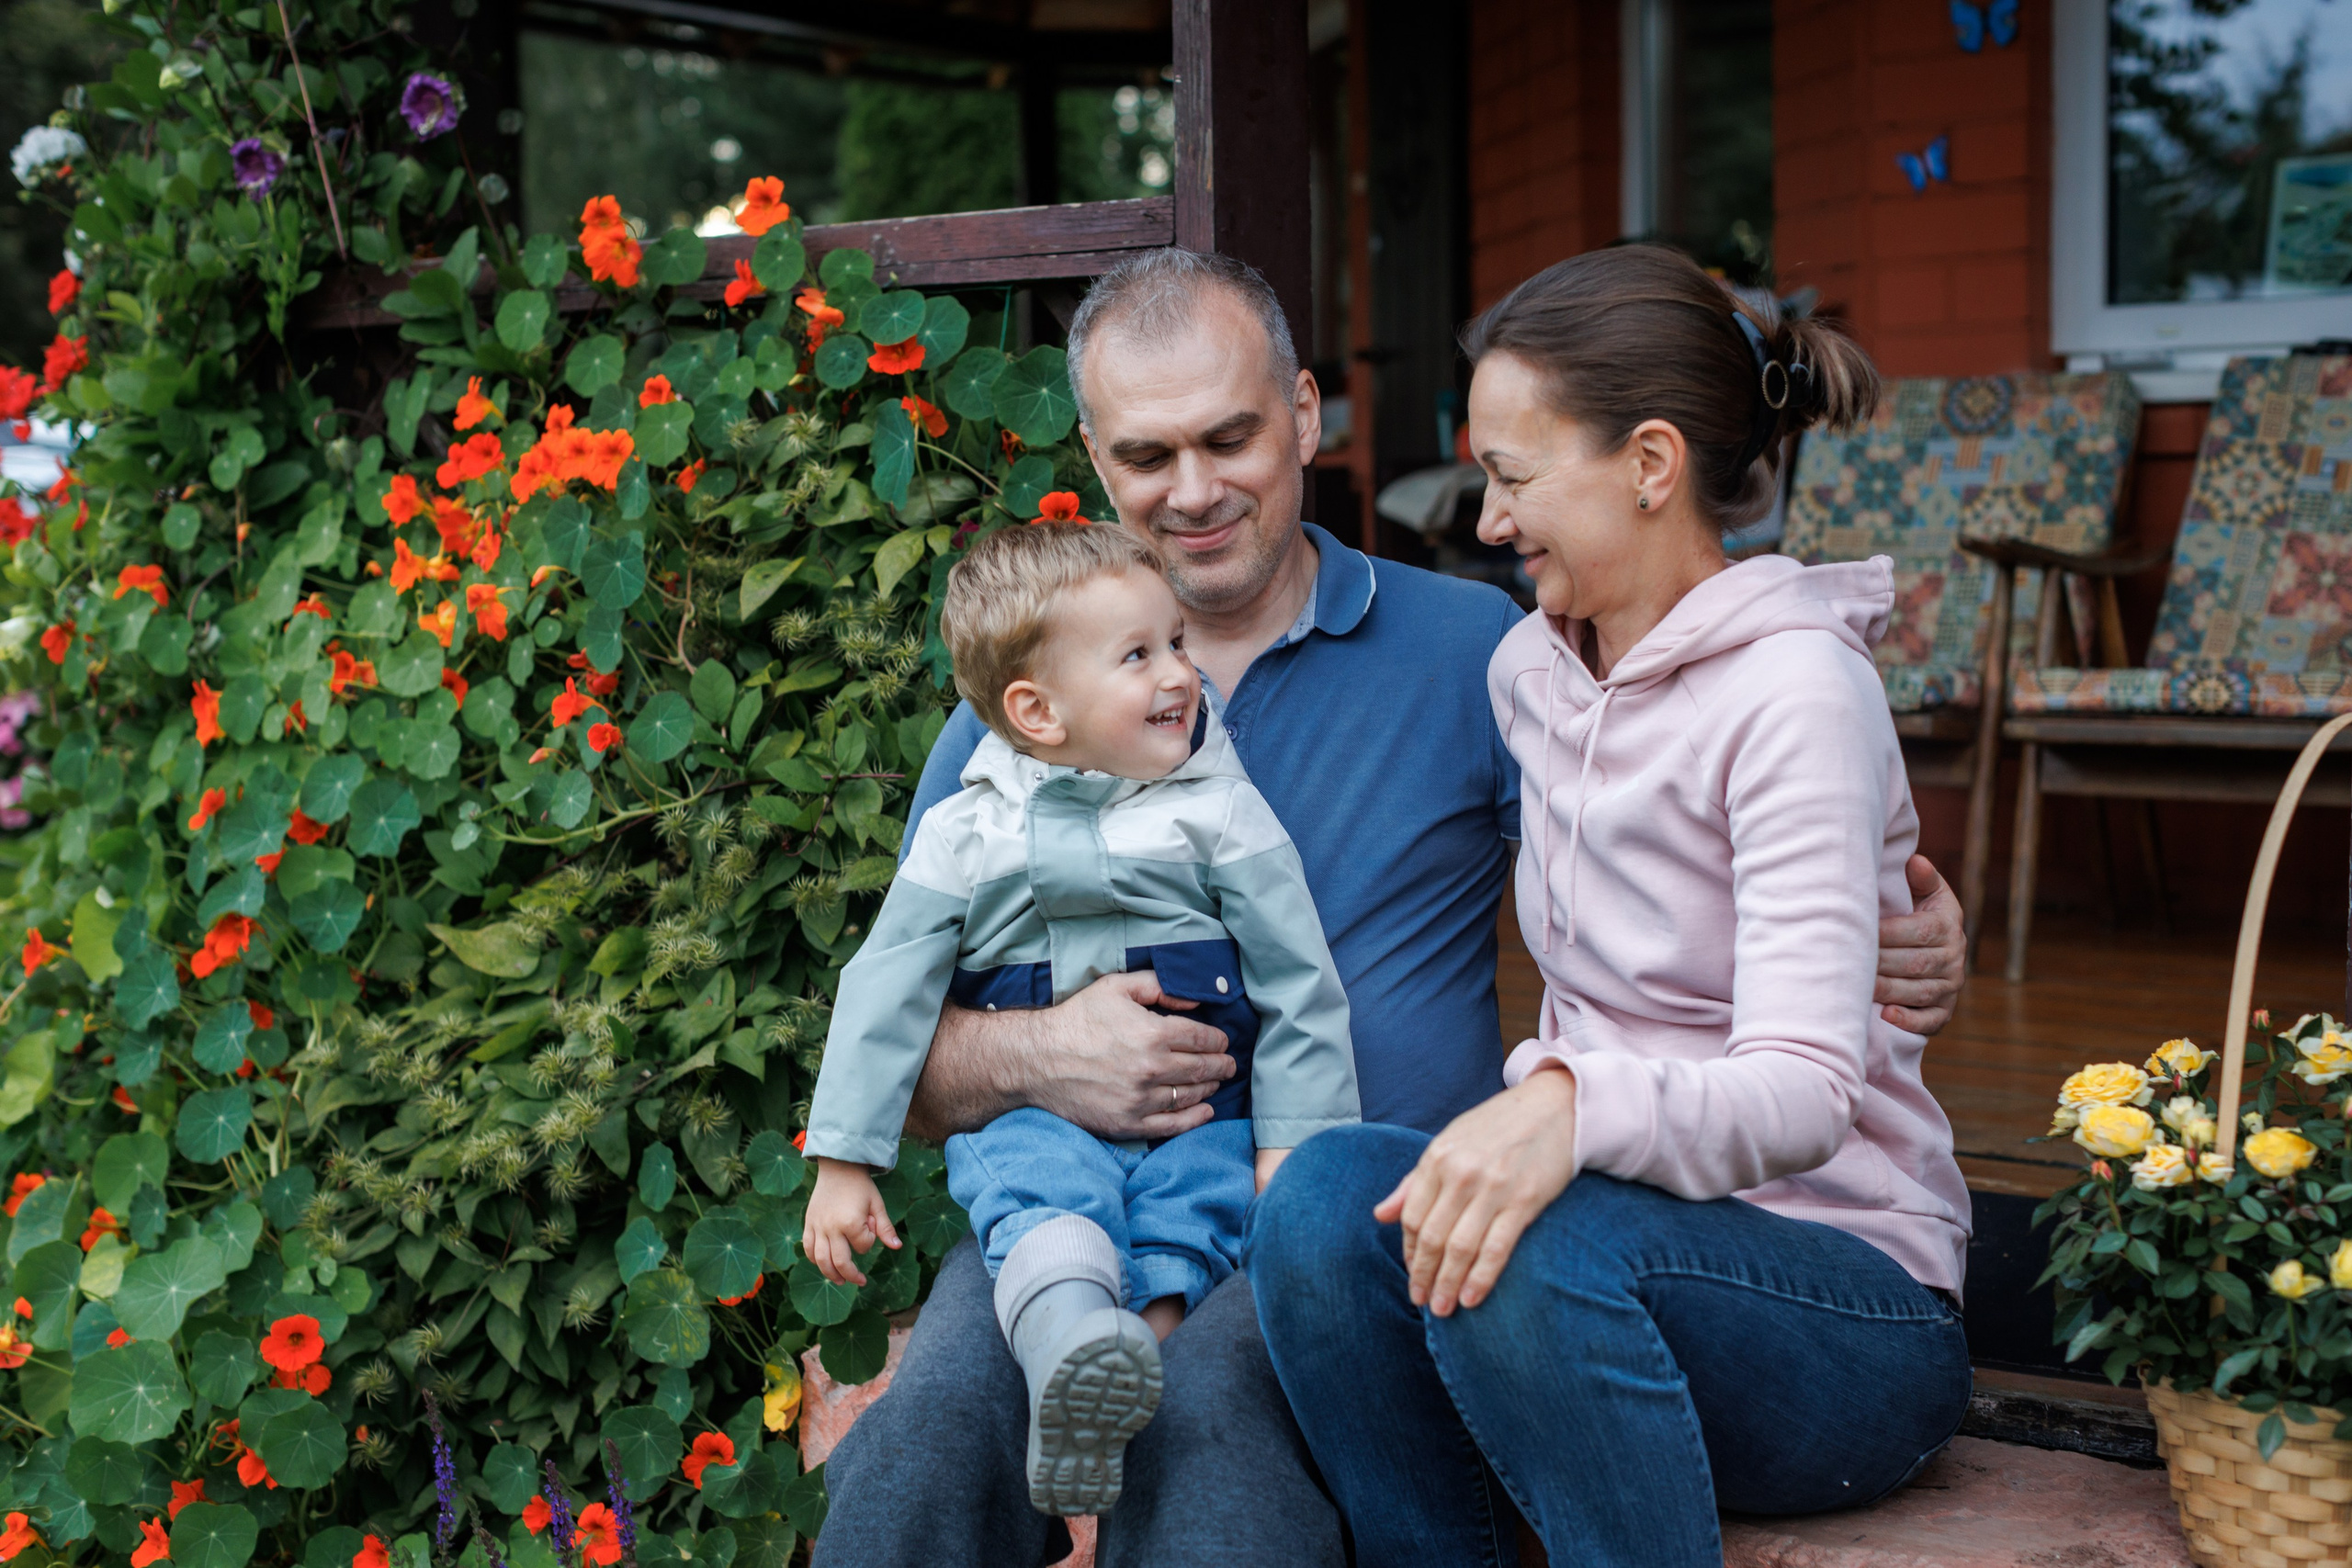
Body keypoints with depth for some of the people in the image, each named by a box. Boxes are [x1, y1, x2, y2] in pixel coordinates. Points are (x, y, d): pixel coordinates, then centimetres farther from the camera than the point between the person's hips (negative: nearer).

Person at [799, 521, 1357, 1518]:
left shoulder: (1217, 810, 7)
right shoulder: (963, 836, 7)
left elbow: (1300, 982, 7)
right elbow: (885, 992, 10)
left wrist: (1294, 1143, 0)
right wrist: (843, 1161, 7)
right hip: (1028, 1111, -1)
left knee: (1185, 1221, -30)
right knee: (1040, 1200, -34)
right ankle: (1072, 1346, -59)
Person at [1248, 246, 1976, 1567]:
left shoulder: (1797, 691, -14)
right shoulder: (1530, 672, 9)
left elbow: (1804, 1092, -25)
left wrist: (1574, 1106, -43)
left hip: (1846, 1291, -6)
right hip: (1621, 1228, 6)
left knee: (1538, 1252, -36)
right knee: (1328, 1199, -24)